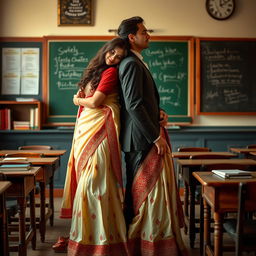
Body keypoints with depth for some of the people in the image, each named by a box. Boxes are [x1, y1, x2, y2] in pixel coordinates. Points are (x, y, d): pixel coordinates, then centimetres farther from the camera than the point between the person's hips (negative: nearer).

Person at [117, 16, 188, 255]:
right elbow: (133, 105, -22)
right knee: (143, 190, -4)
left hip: (144, 138, 10)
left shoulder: (135, 63, 19)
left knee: (138, 189, 15)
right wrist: (155, 137, -19)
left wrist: (157, 113, 6)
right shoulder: (132, 64, -14)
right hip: (142, 139, -10)